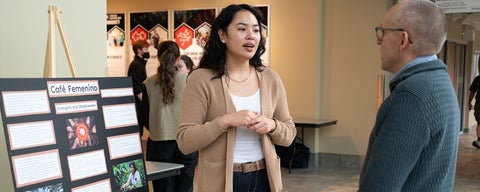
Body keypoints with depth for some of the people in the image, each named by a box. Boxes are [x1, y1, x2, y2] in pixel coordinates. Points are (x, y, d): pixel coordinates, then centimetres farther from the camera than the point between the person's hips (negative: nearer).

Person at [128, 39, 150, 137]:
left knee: (138, 132, 12)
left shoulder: (140, 63, 17)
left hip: (139, 104, 10)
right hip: (137, 106, -10)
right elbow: (137, 89, -20)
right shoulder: (136, 65, -14)